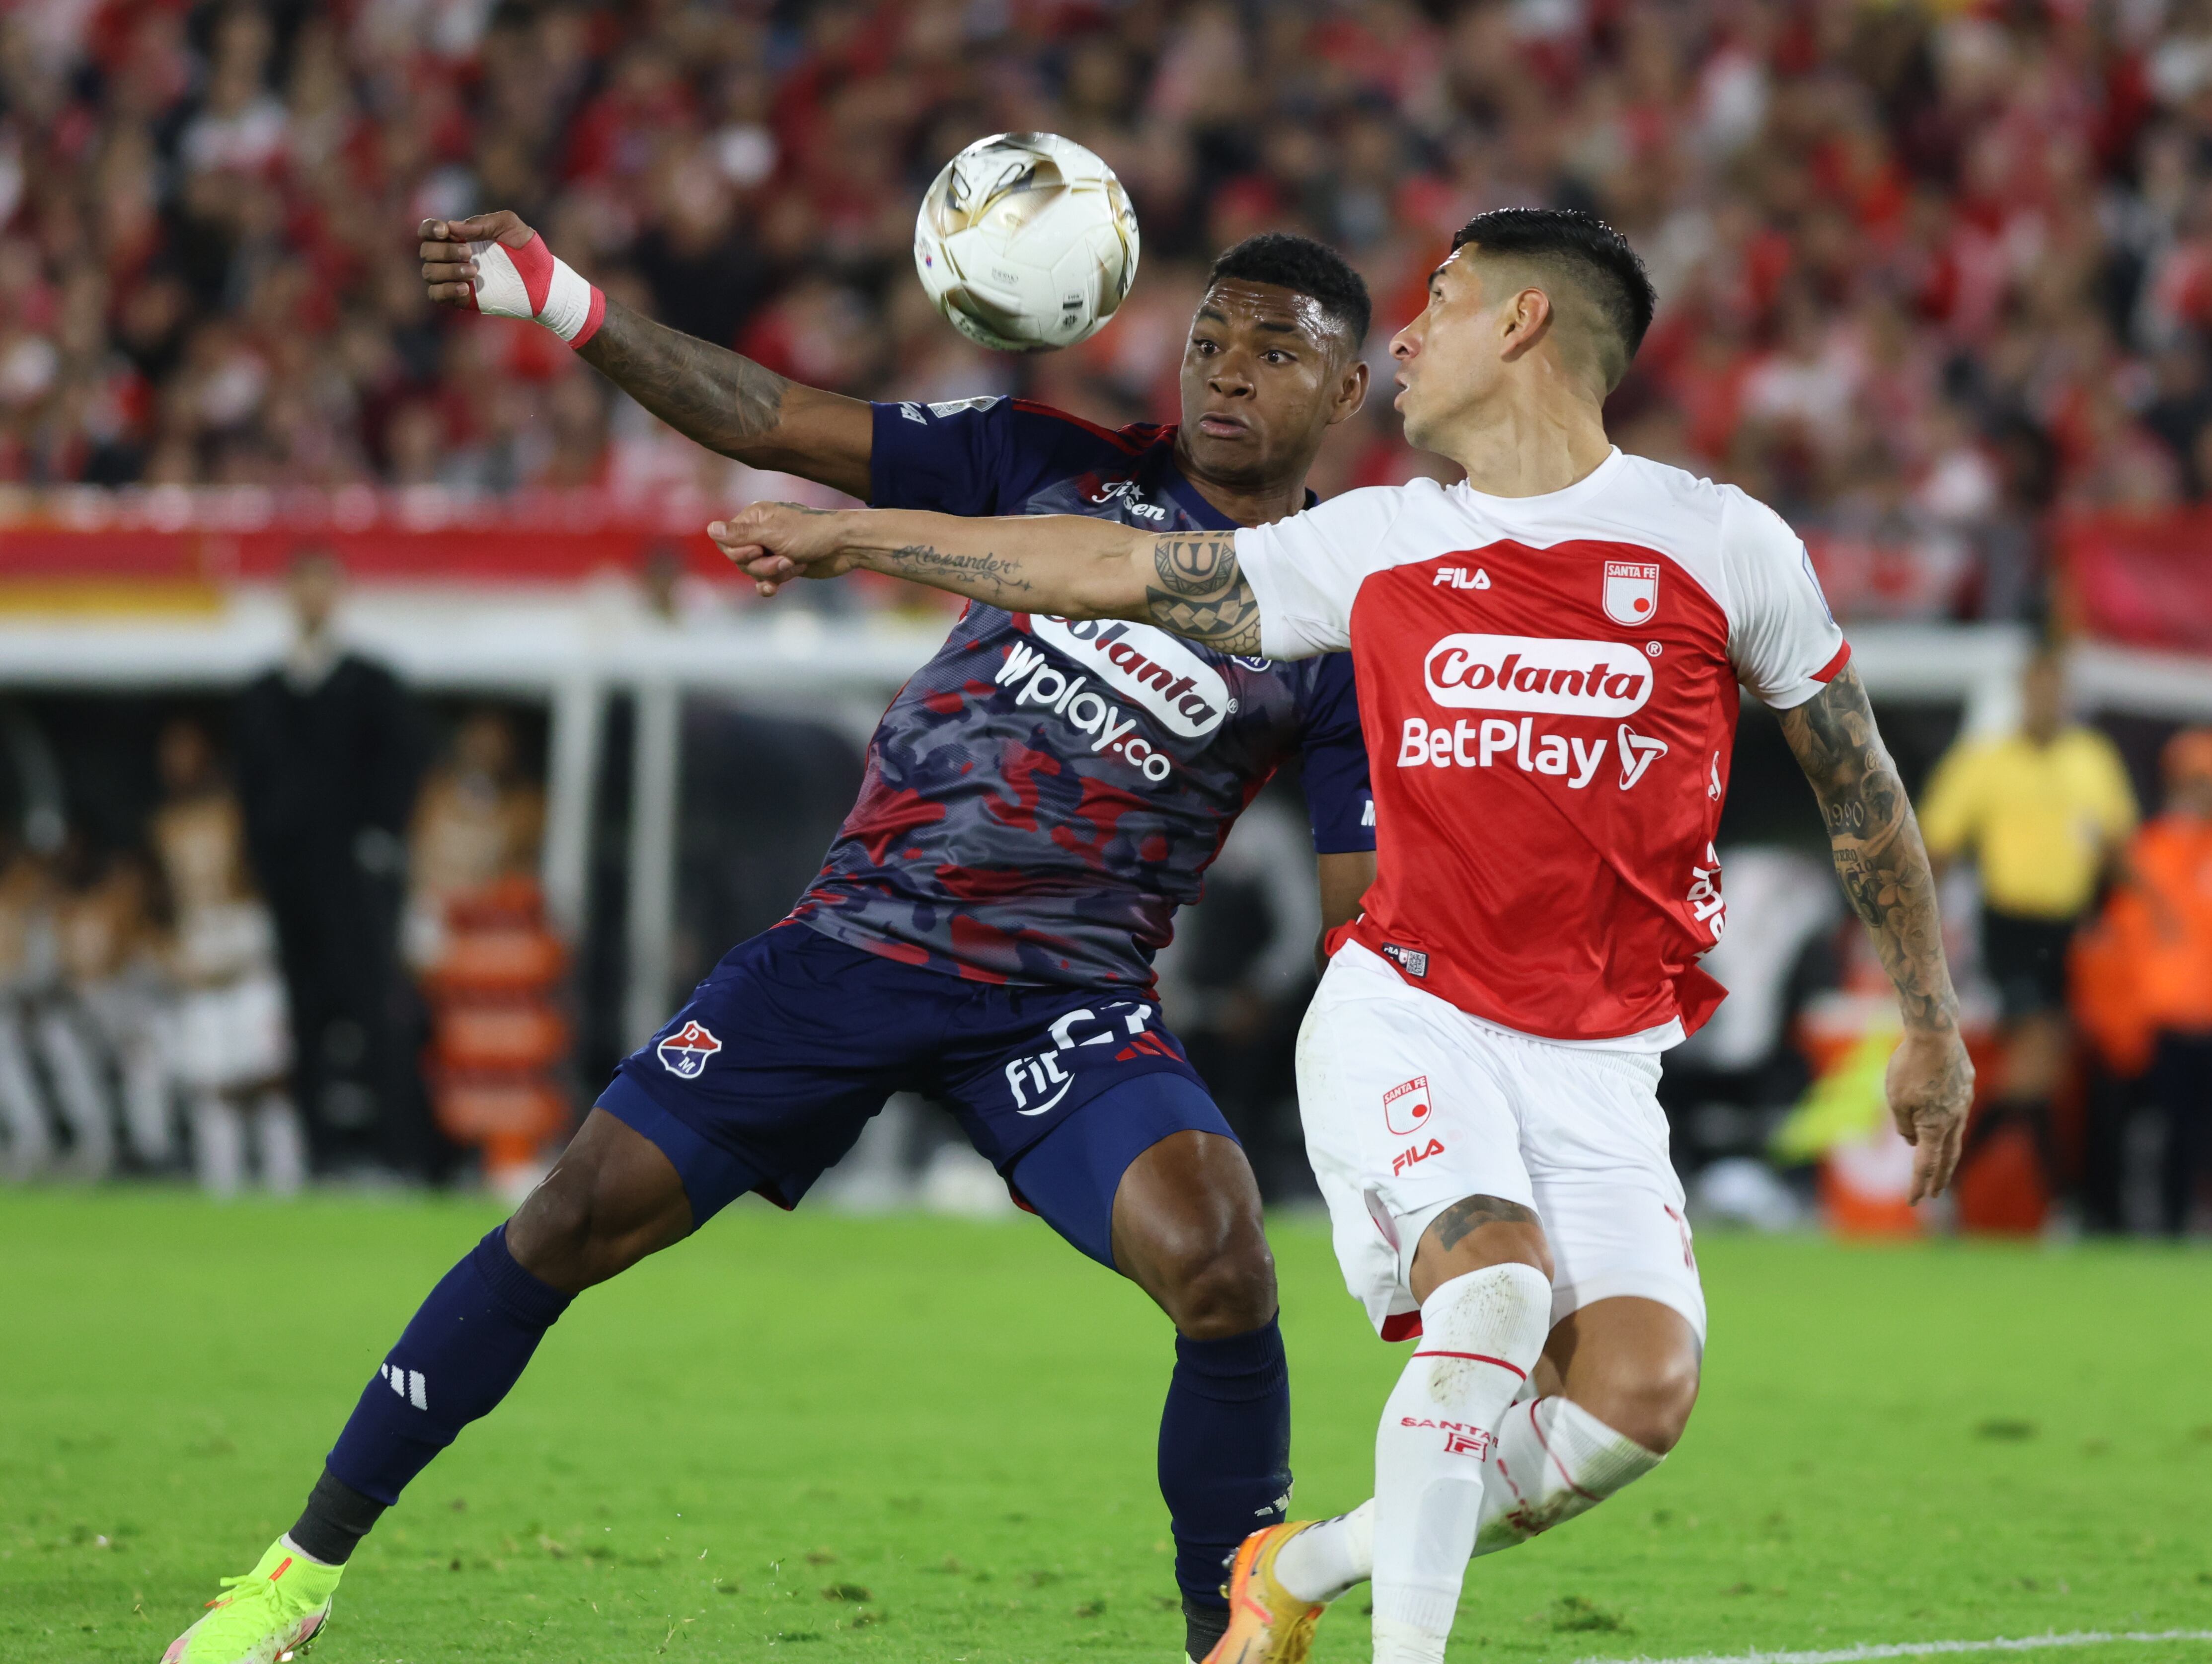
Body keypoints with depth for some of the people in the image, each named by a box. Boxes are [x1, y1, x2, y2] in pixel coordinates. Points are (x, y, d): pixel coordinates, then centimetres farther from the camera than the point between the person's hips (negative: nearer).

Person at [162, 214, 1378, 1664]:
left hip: (1069, 1002, -1)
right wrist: (573, 309, -9)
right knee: (585, 1215, -5)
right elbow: (773, 424, 2)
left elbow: (1368, 911, 0)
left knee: (1221, 1263, -27)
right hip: (858, 936, 2)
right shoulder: (1062, 465, 4)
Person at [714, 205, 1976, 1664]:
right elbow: (1121, 571, 15)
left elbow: (1861, 787, 11)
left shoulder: (1722, 544, 1)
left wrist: (1934, 1026, 13)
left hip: (1598, 1067, 0)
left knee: (1643, 1388, -17)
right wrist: (854, 540, 17)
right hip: (1407, 1018, 0)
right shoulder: (1378, 547, 6)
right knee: (1495, 1281, -27)